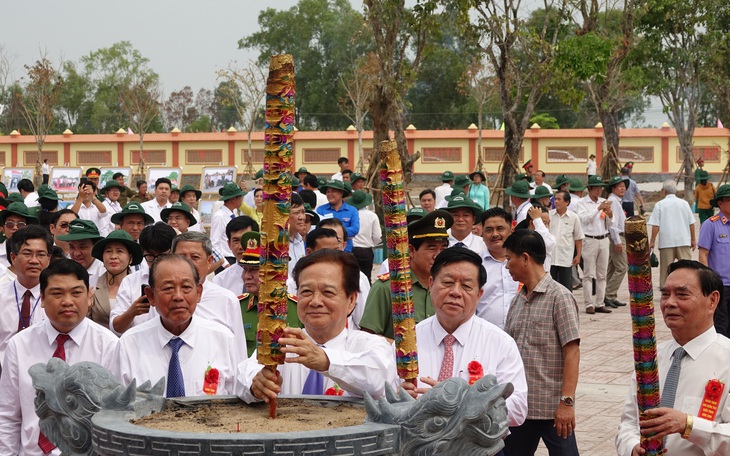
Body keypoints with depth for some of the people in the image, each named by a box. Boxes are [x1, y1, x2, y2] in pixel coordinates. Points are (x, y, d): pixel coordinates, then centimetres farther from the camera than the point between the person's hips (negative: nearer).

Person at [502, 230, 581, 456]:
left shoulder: (559, 297, -9)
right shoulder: (518, 300, 12)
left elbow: (572, 352, -14)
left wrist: (567, 401, -19)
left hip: (552, 409, -7)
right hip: (518, 405, 7)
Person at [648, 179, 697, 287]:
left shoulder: (659, 204, -3)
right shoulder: (684, 203, 5)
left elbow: (655, 226, -6)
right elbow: (691, 224, 8)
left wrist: (652, 241, 1)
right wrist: (693, 240, 17)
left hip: (666, 242, -2)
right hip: (684, 241, 2)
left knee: (666, 268, 6)